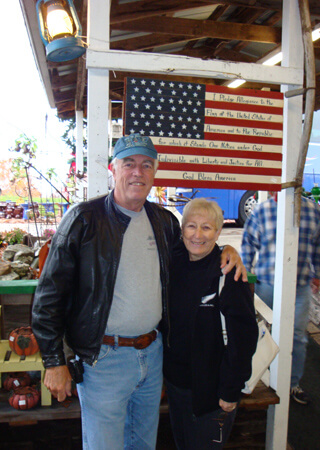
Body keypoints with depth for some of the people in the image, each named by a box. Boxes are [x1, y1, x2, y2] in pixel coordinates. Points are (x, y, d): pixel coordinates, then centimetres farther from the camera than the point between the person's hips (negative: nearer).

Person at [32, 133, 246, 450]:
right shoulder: (84, 219, -12)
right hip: (102, 357, -5)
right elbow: (49, 295, -10)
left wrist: (224, 250, 1)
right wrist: (54, 362, -10)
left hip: (152, 351, 5)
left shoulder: (164, 221, 3)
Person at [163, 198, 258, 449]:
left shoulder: (228, 274, -20)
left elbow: (243, 336, -18)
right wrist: (165, 369, 10)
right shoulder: (175, 265, -2)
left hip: (209, 388, -5)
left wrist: (231, 391, -16)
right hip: (175, 380, 6)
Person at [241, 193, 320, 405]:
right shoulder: (262, 210, -4)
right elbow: (248, 243, 4)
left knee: (298, 336, 10)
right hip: (267, 284, -1)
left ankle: (294, 384, 30)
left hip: (301, 285, 2)